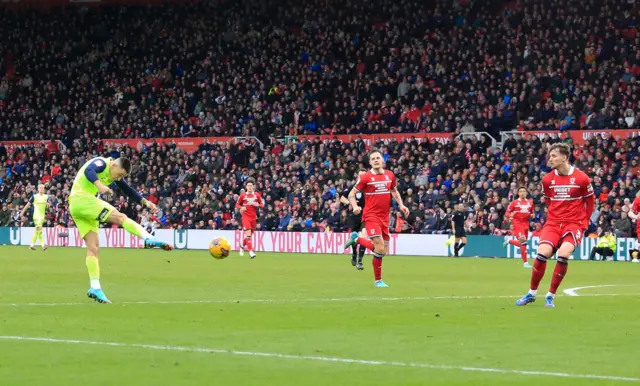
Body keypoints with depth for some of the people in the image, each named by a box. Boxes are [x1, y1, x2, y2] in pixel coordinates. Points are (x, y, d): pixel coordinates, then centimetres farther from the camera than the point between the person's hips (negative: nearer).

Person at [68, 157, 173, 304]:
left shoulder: (115, 176, 18)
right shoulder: (101, 163, -10)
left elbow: (128, 190, 24)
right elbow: (88, 171, -31)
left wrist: (145, 202, 11)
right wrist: (99, 185, -49)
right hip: (80, 198, -10)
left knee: (93, 248, 2)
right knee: (120, 217, -18)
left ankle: (94, 288, -3)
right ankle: (149, 239, -28)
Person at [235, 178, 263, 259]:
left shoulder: (257, 195, 4)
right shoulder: (243, 195, 0)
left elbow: (262, 204, 10)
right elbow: (237, 204, 8)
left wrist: (257, 205, -11)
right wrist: (241, 208, -13)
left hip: (253, 217, 3)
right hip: (245, 216, -3)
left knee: (250, 234, 12)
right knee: (248, 233, -18)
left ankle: (242, 246, 41)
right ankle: (251, 251, -23)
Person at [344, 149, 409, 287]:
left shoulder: (390, 175, 6)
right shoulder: (365, 177, -7)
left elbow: (394, 191, 23)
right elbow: (352, 194, 0)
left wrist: (401, 205, 7)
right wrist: (355, 207, -19)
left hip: (385, 217, 6)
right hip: (371, 215, -6)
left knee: (383, 251, 8)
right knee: (380, 248, -17)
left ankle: (356, 239, 27)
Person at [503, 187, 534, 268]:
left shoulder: (530, 202, 10)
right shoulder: (514, 203, 1)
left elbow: (532, 213, 23)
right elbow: (507, 213, 2)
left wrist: (532, 215, -1)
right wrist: (510, 215, -21)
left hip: (526, 224, 5)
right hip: (517, 224, -5)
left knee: (521, 244, 10)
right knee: (523, 242, -21)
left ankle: (509, 241, 42)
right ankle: (525, 262, -17)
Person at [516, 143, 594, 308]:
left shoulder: (581, 178, -8)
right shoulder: (547, 179, 1)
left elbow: (590, 201, 4)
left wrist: (584, 222, 5)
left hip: (574, 223, -3)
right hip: (553, 222, 3)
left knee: (563, 254, -25)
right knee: (542, 253, -17)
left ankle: (550, 296, -8)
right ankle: (531, 293, 2)